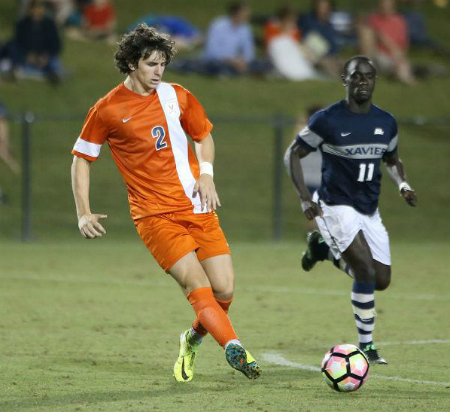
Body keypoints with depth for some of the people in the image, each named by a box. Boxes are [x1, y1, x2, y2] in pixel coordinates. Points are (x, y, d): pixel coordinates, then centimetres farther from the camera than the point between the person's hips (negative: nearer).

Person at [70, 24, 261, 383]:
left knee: (224, 291, -2)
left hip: (198, 207, 4)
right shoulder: (107, 110, -2)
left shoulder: (177, 97, 8)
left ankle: (193, 339, 24)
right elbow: (82, 158, 7)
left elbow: (204, 135, 23)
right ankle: (234, 348, -26)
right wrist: (84, 214, 0)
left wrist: (206, 174, 5)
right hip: (155, 215, -4)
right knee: (198, 285, -21)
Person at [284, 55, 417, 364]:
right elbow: (294, 153, -3)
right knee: (366, 272, -23)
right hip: (337, 208, -6)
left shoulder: (386, 122, 4)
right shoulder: (327, 120, -11)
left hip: (369, 211, 6)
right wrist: (305, 198, -14)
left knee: (382, 280, 6)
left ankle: (323, 249, 29)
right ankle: (366, 347, -4)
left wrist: (403, 185, -2)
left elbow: (392, 160, 20)